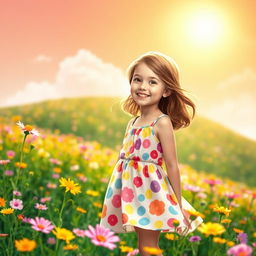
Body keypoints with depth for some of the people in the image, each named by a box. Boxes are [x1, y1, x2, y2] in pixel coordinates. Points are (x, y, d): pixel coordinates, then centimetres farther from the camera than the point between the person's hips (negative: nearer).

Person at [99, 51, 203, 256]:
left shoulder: (162, 122, -13)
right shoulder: (133, 122, 8)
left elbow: (172, 166, -12)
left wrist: (179, 207, -10)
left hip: (151, 191, -7)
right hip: (134, 192, 7)